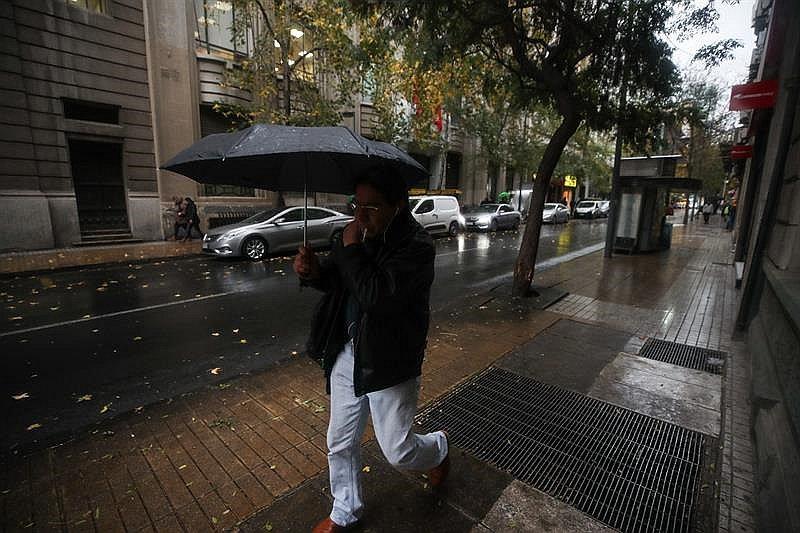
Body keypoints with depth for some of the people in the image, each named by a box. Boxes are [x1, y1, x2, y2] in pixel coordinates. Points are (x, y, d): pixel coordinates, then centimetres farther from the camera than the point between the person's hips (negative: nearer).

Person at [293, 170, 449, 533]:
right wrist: (312, 271, -9)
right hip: (347, 354, 6)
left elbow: (378, 298, -32)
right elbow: (335, 279, 12)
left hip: (390, 364, -6)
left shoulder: (416, 246, -21)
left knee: (398, 452, 11)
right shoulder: (358, 233, 0)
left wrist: (351, 250, -25)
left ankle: (439, 447, 47)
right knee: (340, 443, 19)